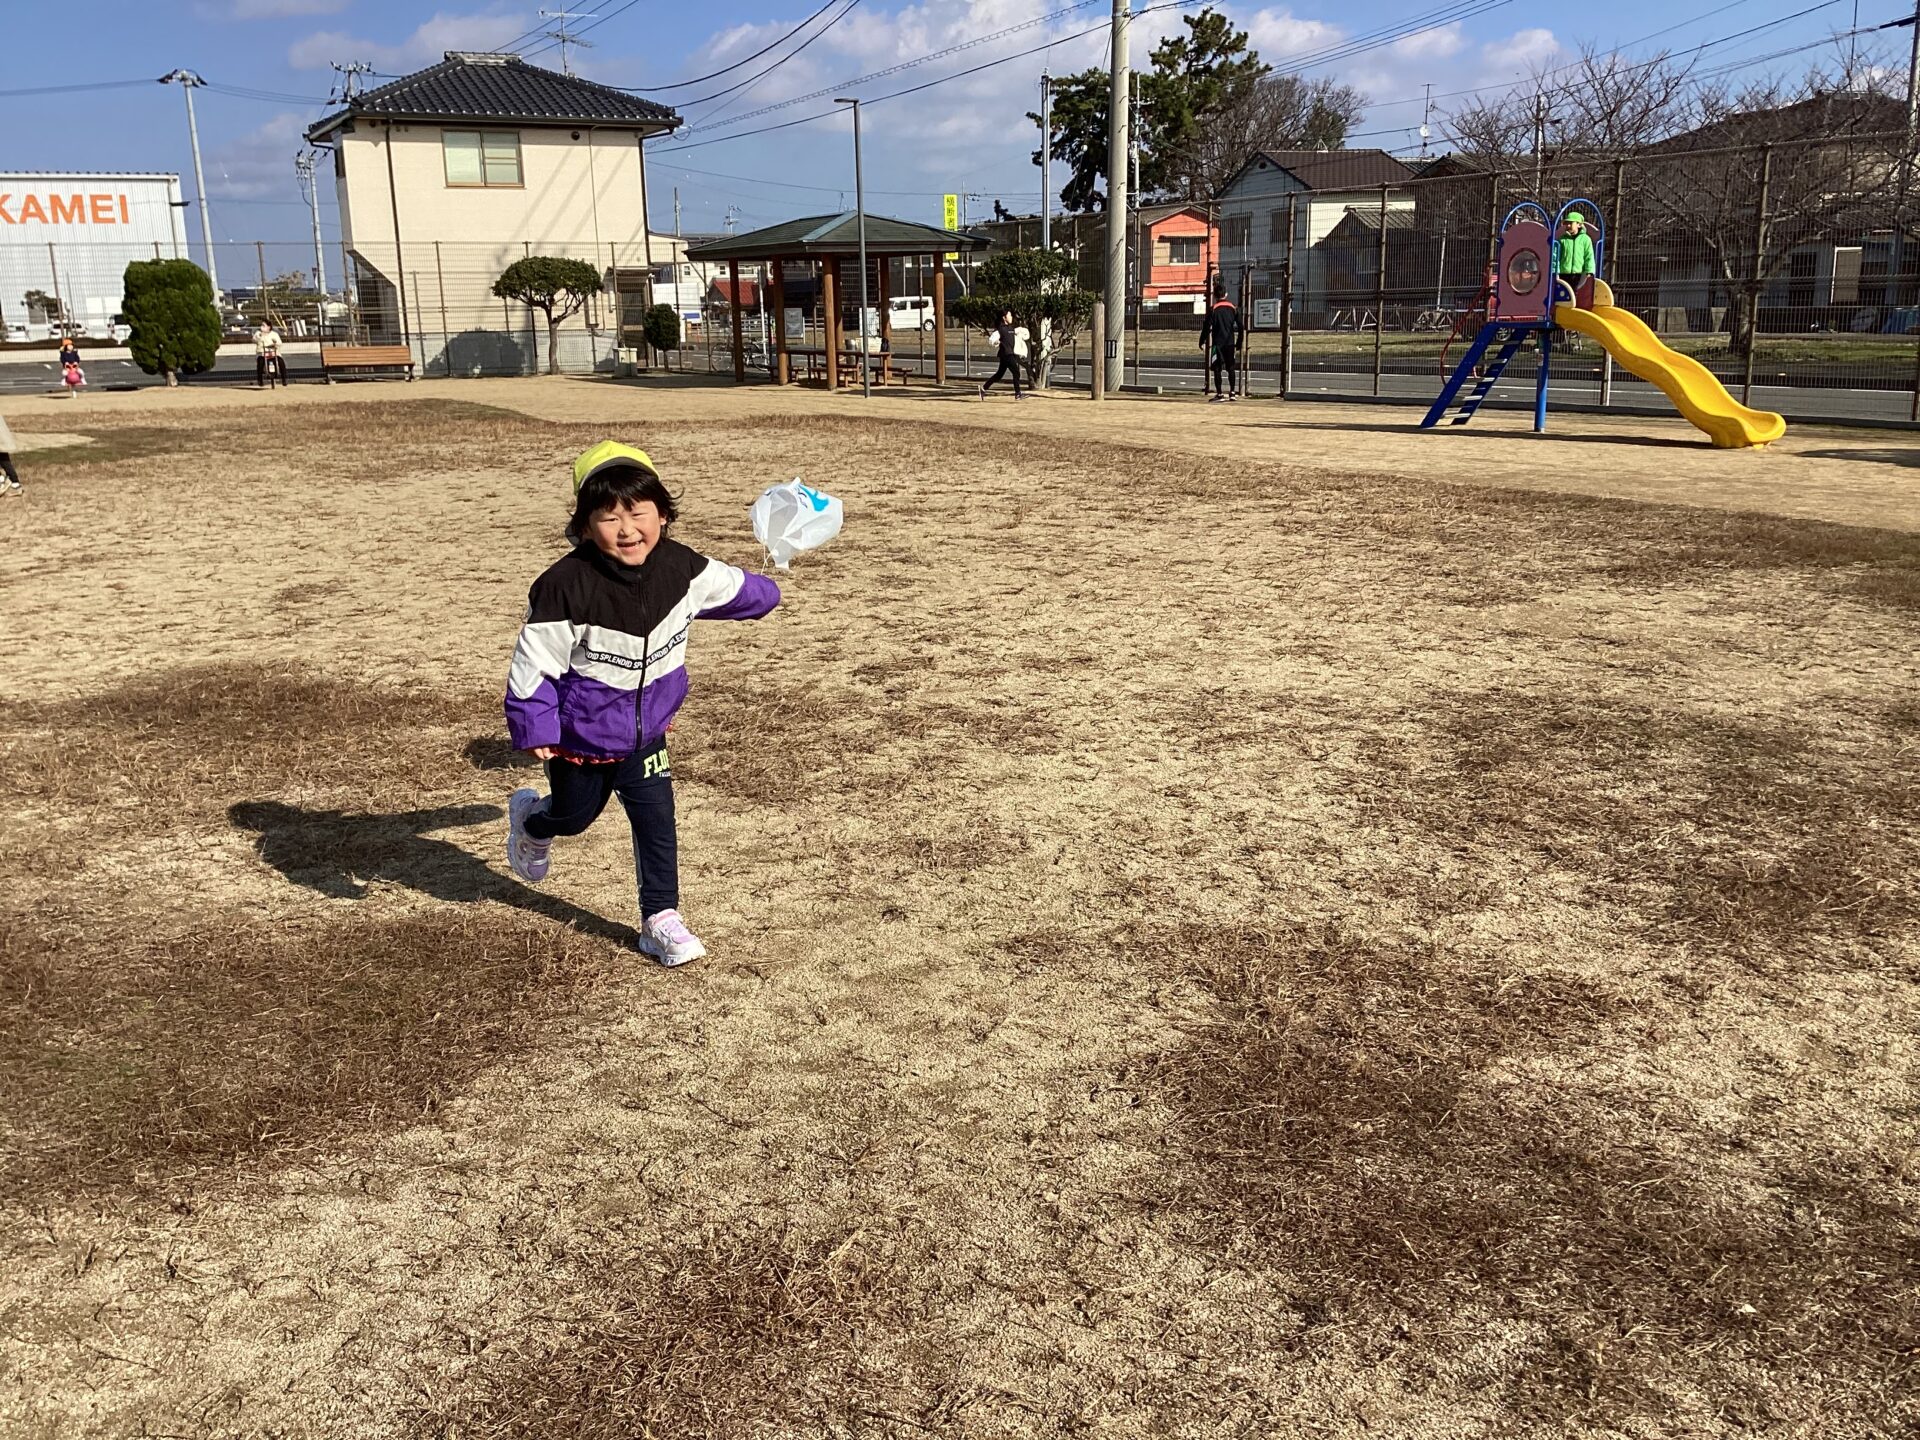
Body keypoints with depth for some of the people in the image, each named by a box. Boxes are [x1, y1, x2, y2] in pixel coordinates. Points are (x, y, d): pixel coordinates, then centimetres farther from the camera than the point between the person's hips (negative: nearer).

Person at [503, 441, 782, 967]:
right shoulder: (566, 587, -29)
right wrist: (533, 728, -21)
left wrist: (762, 592, 25)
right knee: (574, 815, 19)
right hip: (580, 733, -3)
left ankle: (661, 919, 14)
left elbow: (730, 587, 9)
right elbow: (534, 660, -21)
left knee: (656, 819, 0)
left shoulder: (680, 568, -14)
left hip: (645, 730, 3)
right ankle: (531, 819, 55)